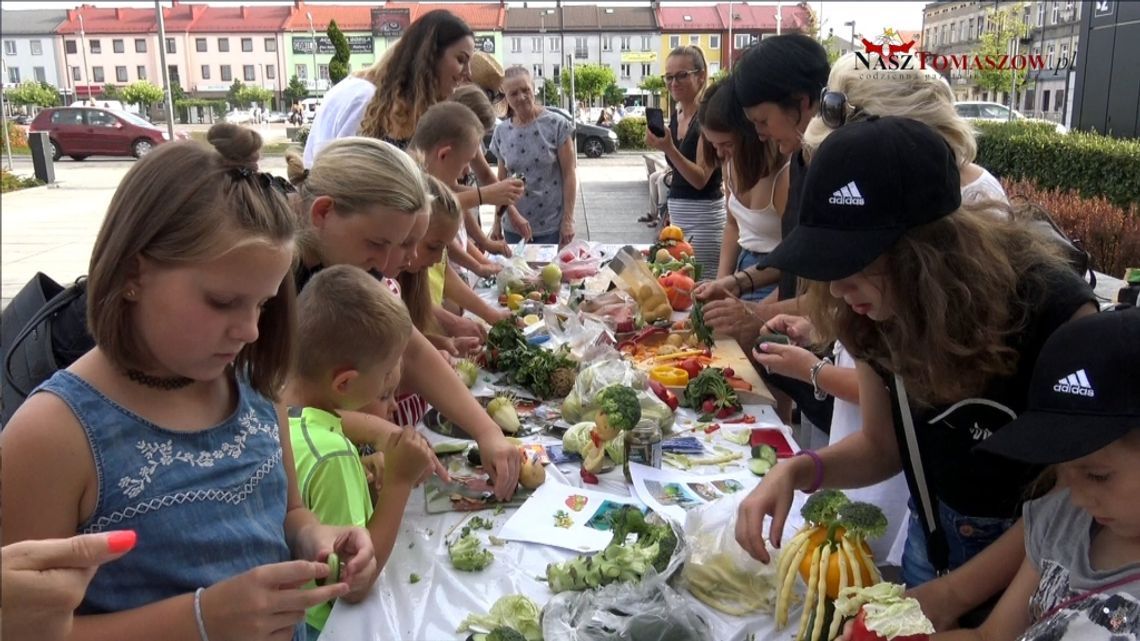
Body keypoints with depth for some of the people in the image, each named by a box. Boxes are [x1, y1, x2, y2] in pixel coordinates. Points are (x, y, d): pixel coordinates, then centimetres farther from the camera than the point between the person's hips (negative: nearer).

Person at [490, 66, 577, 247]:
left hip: (551, 225, -3)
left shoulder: (556, 124, -7)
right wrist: (497, 223, 9)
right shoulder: (501, 132, 3)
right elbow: (502, 179, 10)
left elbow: (569, 174, -6)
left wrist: (568, 219, -10)